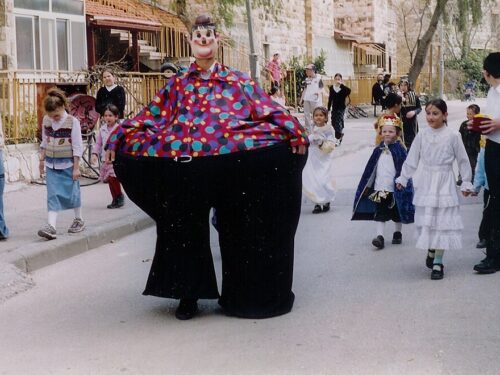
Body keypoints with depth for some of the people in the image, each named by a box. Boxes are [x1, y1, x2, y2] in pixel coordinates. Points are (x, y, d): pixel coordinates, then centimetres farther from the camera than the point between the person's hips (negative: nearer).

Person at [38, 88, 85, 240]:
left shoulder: (72, 122, -12)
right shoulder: (46, 120, 2)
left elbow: (77, 147, -10)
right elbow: (44, 142, 14)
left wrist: (76, 167, -11)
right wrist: (42, 160, 14)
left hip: (68, 164, -4)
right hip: (51, 165, 4)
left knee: (72, 193, 7)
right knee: (53, 195, -3)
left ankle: (78, 220, 27)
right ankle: (51, 226, -9)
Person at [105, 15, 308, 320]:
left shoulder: (238, 81, 8)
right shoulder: (178, 84, 12)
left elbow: (269, 109, -2)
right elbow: (150, 117, 9)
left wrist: (294, 132, -17)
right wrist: (119, 139, -1)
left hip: (230, 165, -1)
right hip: (186, 168, 2)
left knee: (235, 228, 5)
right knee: (187, 229, 6)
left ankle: (240, 295, 20)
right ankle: (189, 294, 19)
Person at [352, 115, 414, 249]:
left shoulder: (399, 149, -8)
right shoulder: (378, 149, 4)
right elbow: (370, 169, 9)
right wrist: (368, 185, 9)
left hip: (395, 188, -2)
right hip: (379, 188, 3)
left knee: (397, 213, 13)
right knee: (380, 213, -3)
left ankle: (398, 233, 29)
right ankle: (380, 236, -4)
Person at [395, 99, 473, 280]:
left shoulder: (452, 136, -5)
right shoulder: (422, 135, 1)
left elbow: (463, 161, 2)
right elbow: (412, 159, 8)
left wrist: (466, 183, 4)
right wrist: (402, 178, 9)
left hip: (444, 185, -2)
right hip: (425, 183, 2)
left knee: (441, 221, -2)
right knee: (426, 221, 6)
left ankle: (437, 263, 5)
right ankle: (431, 251, 30)